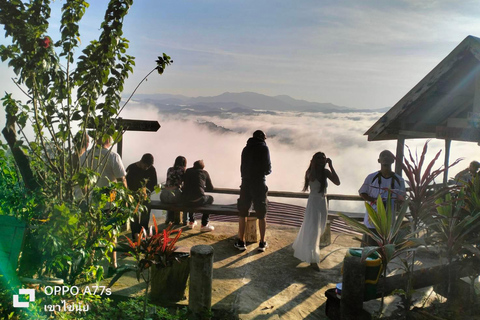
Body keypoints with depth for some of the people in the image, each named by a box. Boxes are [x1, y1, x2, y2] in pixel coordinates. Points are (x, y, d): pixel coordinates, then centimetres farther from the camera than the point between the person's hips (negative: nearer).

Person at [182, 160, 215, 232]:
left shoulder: (187, 171, 15)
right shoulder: (204, 173, 8)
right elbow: (211, 188, 14)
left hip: (185, 200, 4)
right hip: (198, 200, -4)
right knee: (210, 198, 26)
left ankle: (191, 222, 44)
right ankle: (204, 225, 21)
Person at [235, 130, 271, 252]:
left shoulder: (246, 149, 11)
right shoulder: (264, 148, -3)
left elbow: (242, 167, 14)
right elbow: (267, 168, -6)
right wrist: (268, 171, 16)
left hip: (246, 183, 3)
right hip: (259, 183, -3)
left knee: (242, 213, 11)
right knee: (261, 215, 8)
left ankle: (241, 242, 12)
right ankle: (262, 243, 14)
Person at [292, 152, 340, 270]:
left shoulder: (326, 172, -3)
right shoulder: (310, 172, -11)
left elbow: (337, 182, -15)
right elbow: (312, 178, -34)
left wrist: (331, 166, -16)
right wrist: (313, 165, -21)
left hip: (323, 203, 5)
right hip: (313, 203, -5)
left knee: (319, 230, 18)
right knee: (312, 230, -6)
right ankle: (313, 259, -2)